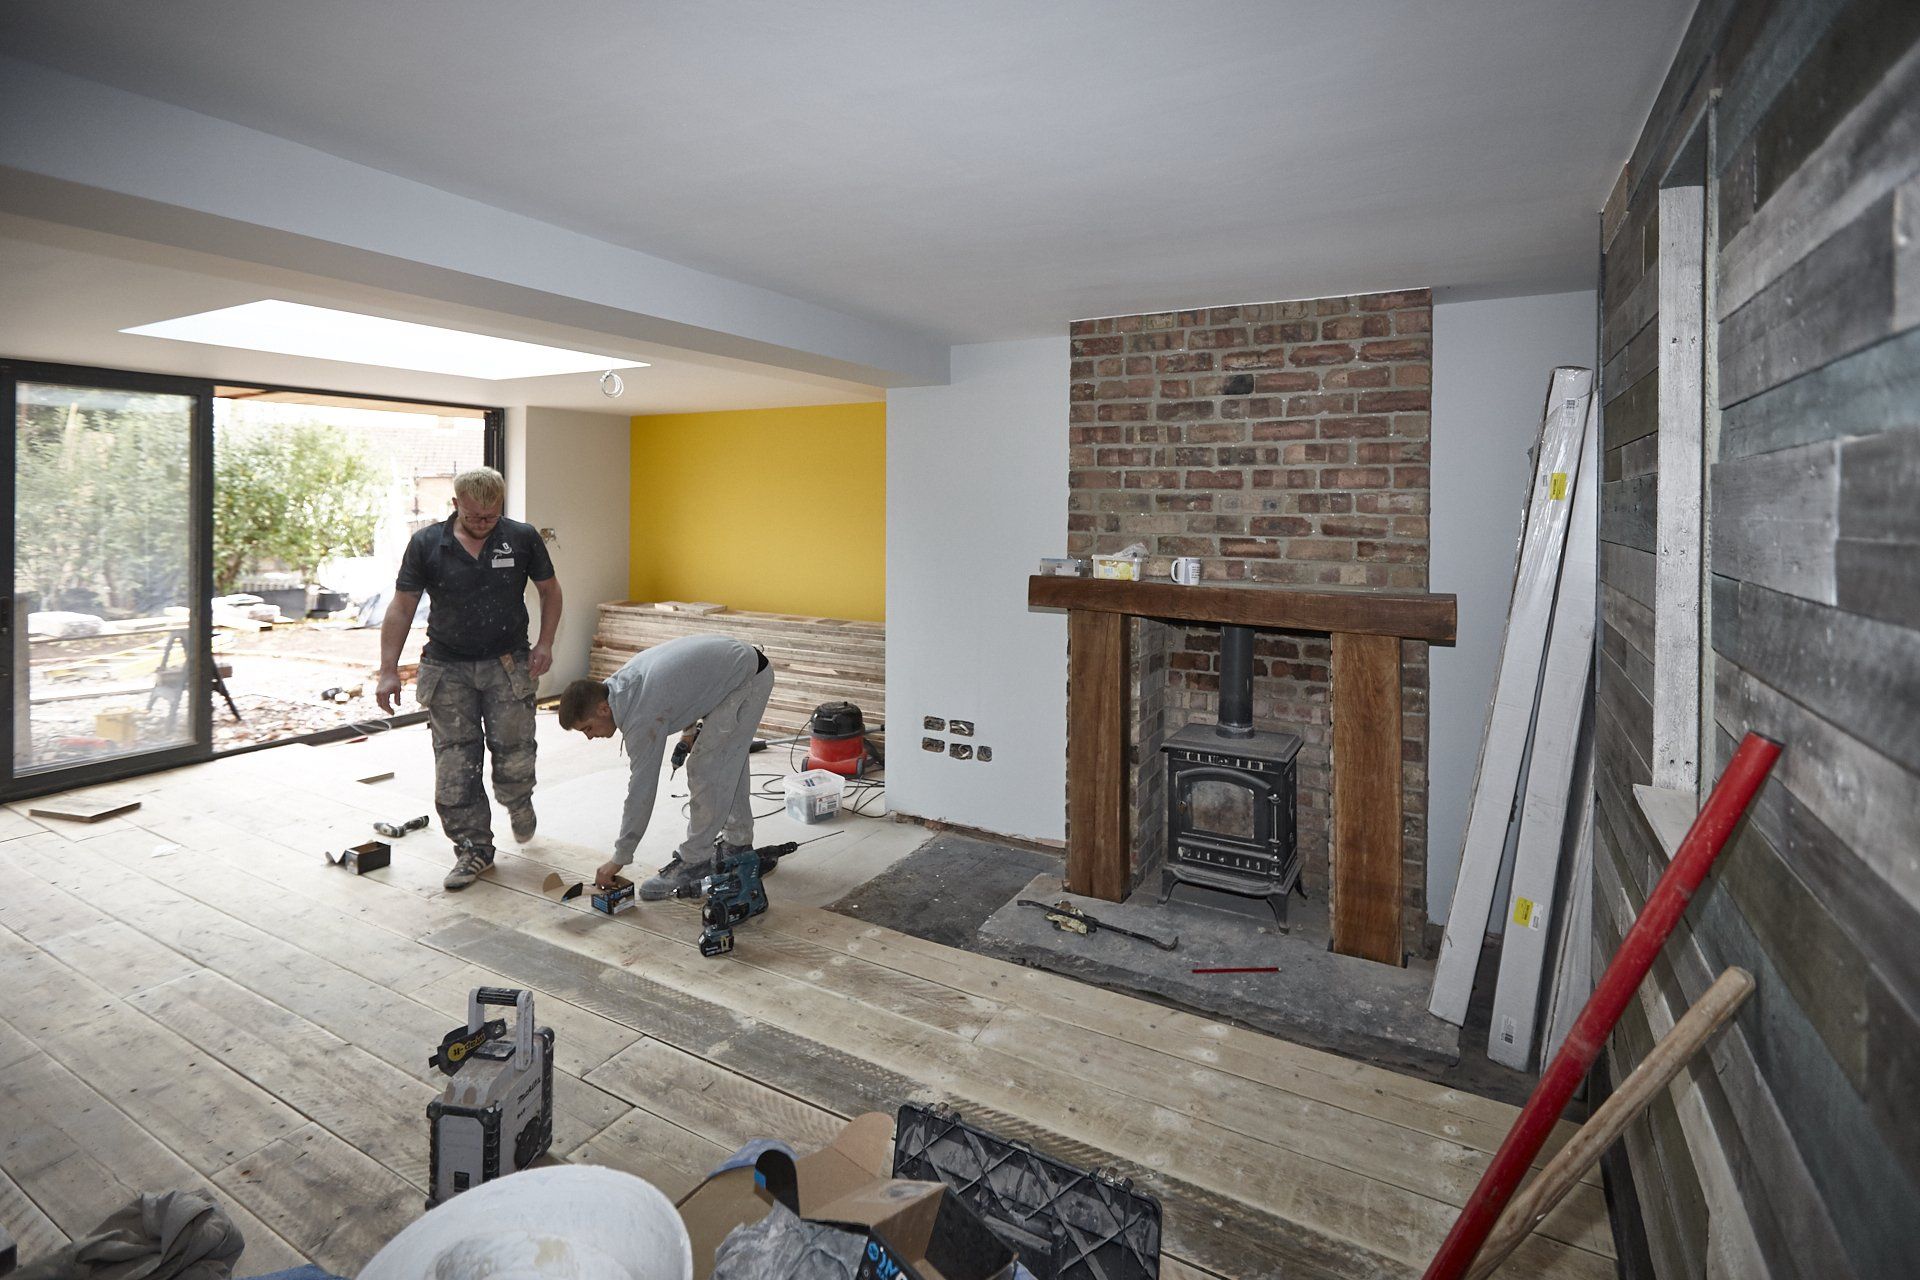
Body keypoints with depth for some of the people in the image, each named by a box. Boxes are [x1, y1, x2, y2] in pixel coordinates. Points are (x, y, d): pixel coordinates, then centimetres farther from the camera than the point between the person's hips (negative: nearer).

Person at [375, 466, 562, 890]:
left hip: (508, 664, 0)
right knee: (455, 766, 1)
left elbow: (549, 590, 9)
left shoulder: (522, 538, -2)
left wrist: (545, 643, -3)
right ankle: (474, 848, 14)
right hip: (447, 668, 1)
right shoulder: (426, 545, -3)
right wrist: (389, 672, -6)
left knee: (514, 756, -2)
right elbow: (402, 607, -1)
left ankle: (518, 804, 33)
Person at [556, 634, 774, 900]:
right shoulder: (619, 683, 0)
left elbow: (641, 790, -20)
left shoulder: (642, 717, -26)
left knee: (705, 771, -10)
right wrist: (690, 723, 13)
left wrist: (619, 859, -12)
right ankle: (738, 842, 34)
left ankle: (694, 861, 0)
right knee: (729, 764, 20)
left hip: (749, 679, -10)